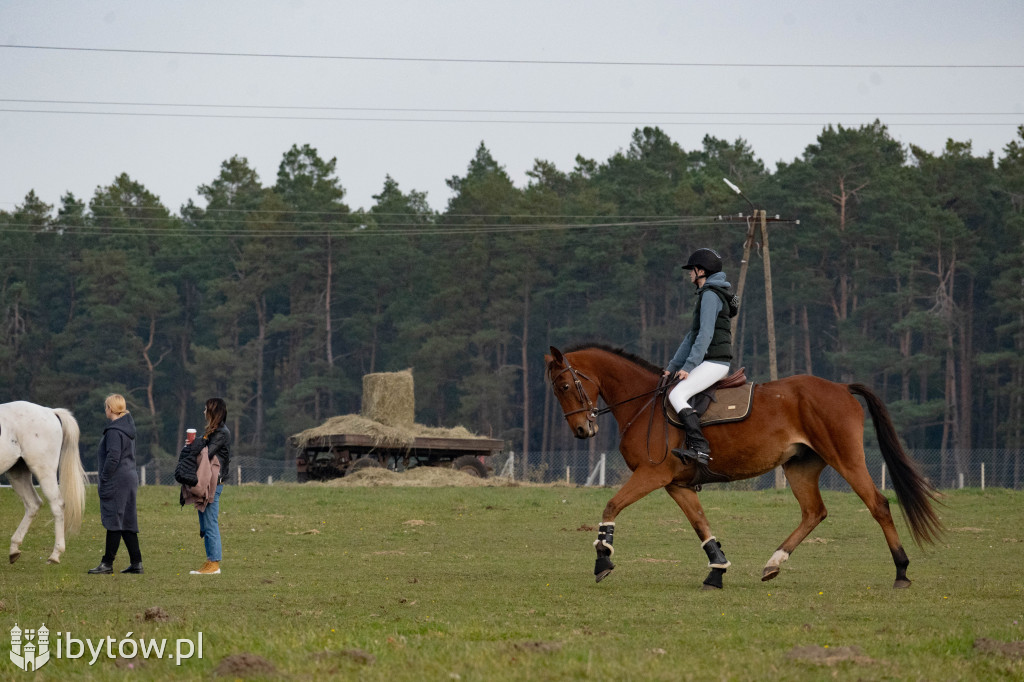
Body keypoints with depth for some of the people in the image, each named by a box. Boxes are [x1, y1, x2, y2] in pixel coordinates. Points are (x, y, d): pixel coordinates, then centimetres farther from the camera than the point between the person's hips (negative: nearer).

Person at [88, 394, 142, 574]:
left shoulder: (114, 431, -16)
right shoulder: (127, 428, 14)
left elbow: (112, 458, -22)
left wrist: (104, 480, -14)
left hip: (116, 481, -10)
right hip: (130, 477, 10)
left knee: (114, 521, -6)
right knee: (127, 522, 11)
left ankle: (107, 563, -2)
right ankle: (136, 563, 11)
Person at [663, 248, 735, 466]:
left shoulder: (710, 295, -10)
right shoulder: (707, 295, 22)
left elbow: (705, 334, -19)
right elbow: (692, 336, 24)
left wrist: (689, 365, -20)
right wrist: (673, 366, 21)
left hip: (714, 362, -11)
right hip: (713, 363, 11)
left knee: (677, 395, -22)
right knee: (673, 390, 19)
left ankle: (700, 448, -32)